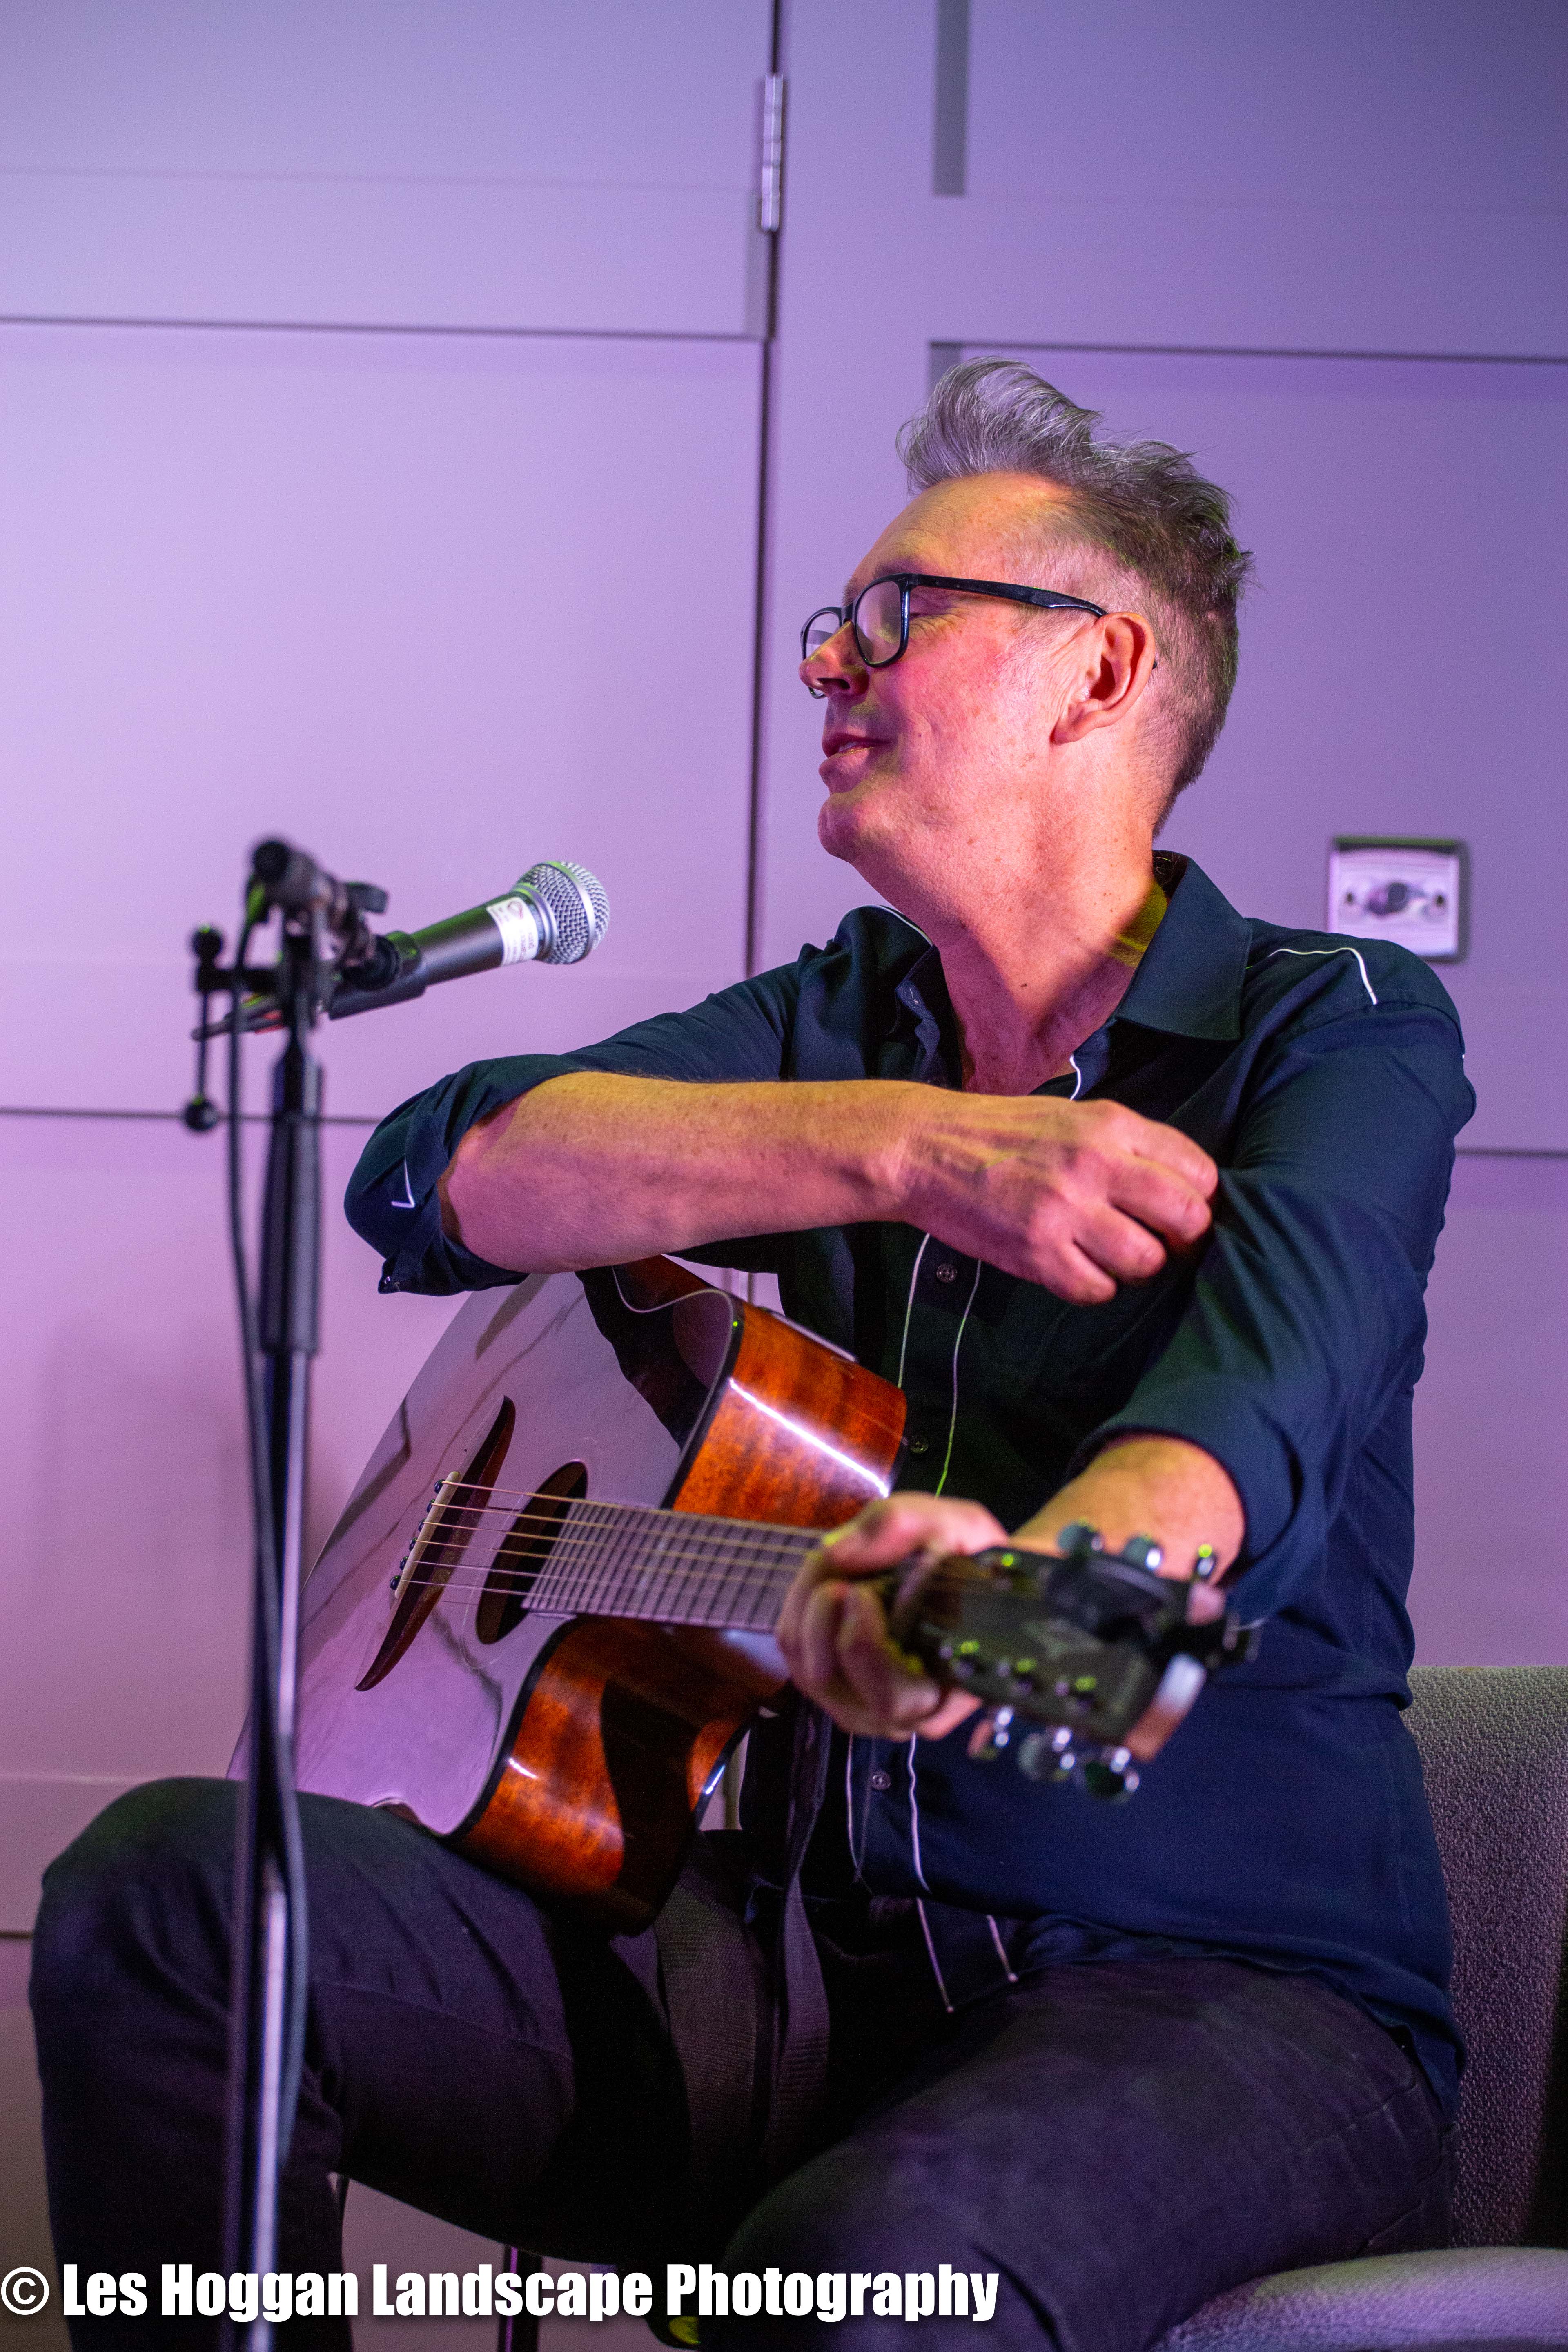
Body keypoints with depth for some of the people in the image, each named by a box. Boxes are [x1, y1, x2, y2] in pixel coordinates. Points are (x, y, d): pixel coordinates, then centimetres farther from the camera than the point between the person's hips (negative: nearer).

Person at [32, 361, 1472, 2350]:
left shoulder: (1336, 1031, -4)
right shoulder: (838, 1021, 13)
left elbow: (1267, 1385, -27)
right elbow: (428, 1177, -4)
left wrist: (1028, 1571, -50)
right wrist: (904, 1147, -17)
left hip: (1226, 1986, -5)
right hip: (817, 1957, 6)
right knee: (164, 1889, -12)